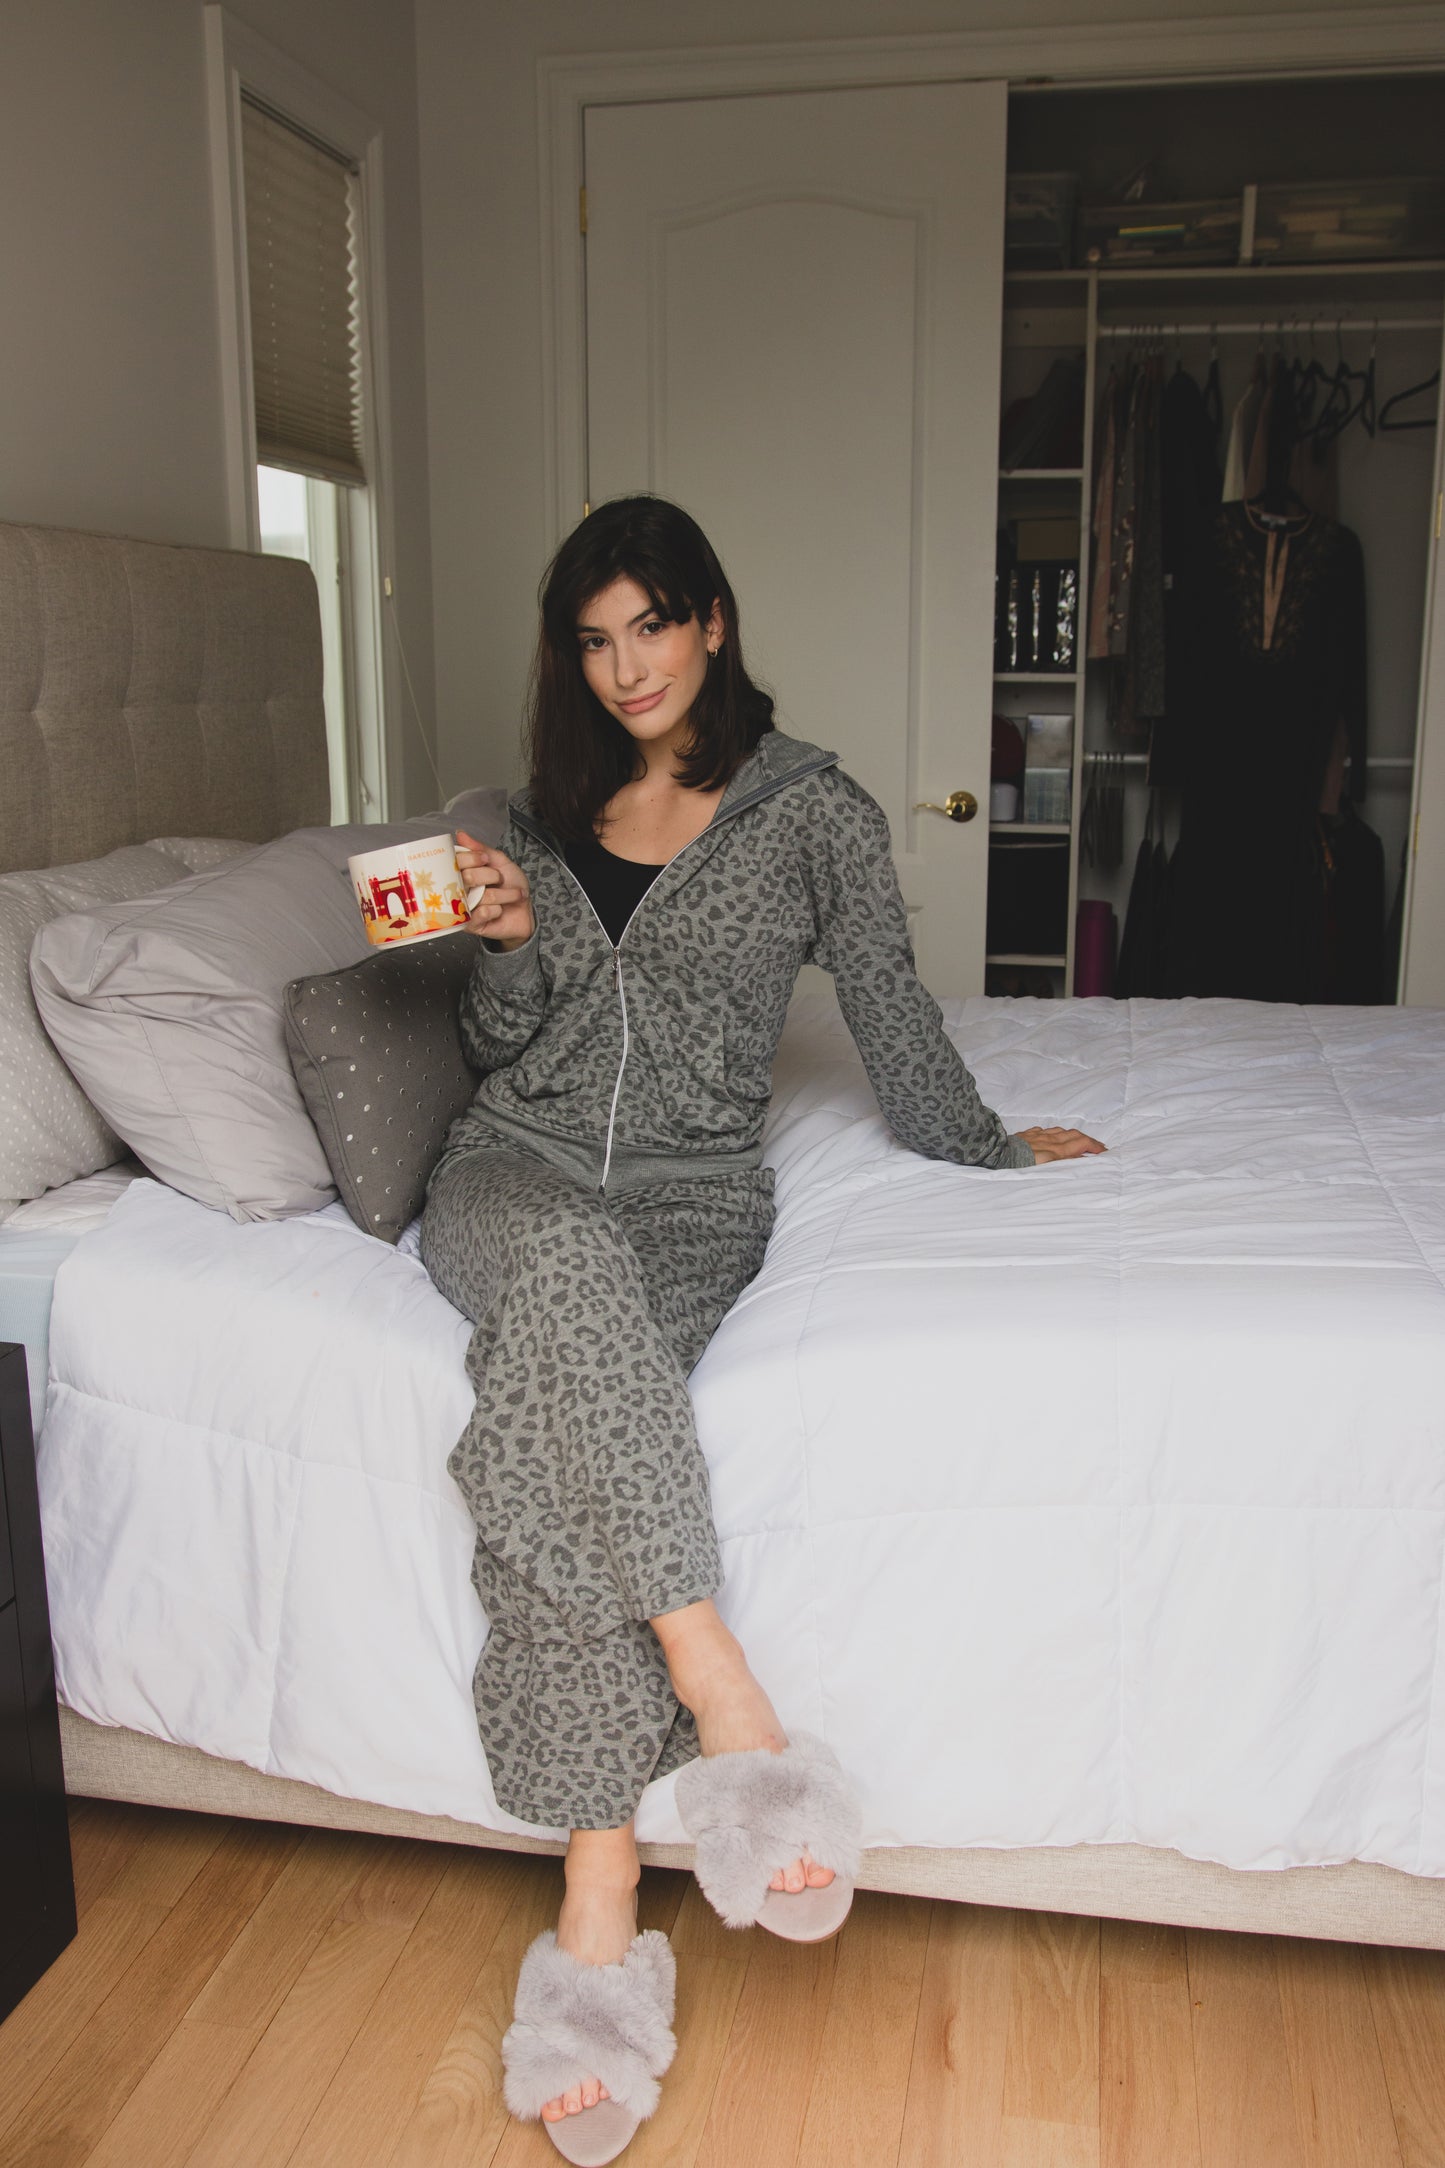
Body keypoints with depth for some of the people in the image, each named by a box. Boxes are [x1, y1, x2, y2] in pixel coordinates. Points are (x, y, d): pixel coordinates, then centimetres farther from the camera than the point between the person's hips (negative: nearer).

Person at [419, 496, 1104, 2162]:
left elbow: (892, 1019, 15)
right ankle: (727, 1707, -37)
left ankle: (596, 1917, -31)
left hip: (692, 1190, -2)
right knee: (571, 1273, -37)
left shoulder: (815, 811, 4)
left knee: (568, 1419, -34)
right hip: (516, 1166, 2)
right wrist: (509, 943, -3)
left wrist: (999, 1149, 23)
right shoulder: (548, 808, 16)